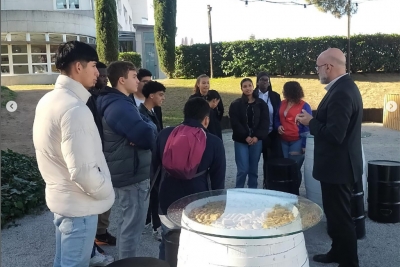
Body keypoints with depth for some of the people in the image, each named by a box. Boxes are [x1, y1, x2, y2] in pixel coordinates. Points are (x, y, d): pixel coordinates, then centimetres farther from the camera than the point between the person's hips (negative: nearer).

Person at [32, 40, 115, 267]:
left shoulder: (49, 100, 5)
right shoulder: (75, 109, -25)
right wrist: (106, 193, -12)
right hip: (78, 203, -9)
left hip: (61, 196, 9)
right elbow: (82, 170, -29)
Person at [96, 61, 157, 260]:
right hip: (133, 175, -11)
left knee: (127, 221, 22)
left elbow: (136, 128, 12)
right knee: (133, 225, 1)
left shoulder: (116, 102, 12)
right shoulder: (120, 106, -22)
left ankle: (122, 259, 37)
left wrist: (146, 128, -10)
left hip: (125, 172, 11)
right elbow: (147, 136, -31)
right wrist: (150, 128, -9)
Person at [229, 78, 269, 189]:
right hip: (241, 140, -2)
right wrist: (246, 137, -15)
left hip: (256, 140, 2)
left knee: (253, 169, 9)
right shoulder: (235, 104, 0)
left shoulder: (261, 104, 5)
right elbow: (235, 123, -7)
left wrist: (257, 137, -11)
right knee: (243, 169, -6)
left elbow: (265, 122, 0)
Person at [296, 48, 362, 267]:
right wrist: (314, 120, 5)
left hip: (337, 166, -11)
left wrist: (310, 122, -15)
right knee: (336, 213, 22)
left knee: (340, 216, 3)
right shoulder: (344, 87, 9)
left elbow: (334, 134, -29)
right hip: (338, 164, 11)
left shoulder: (341, 92, -24)